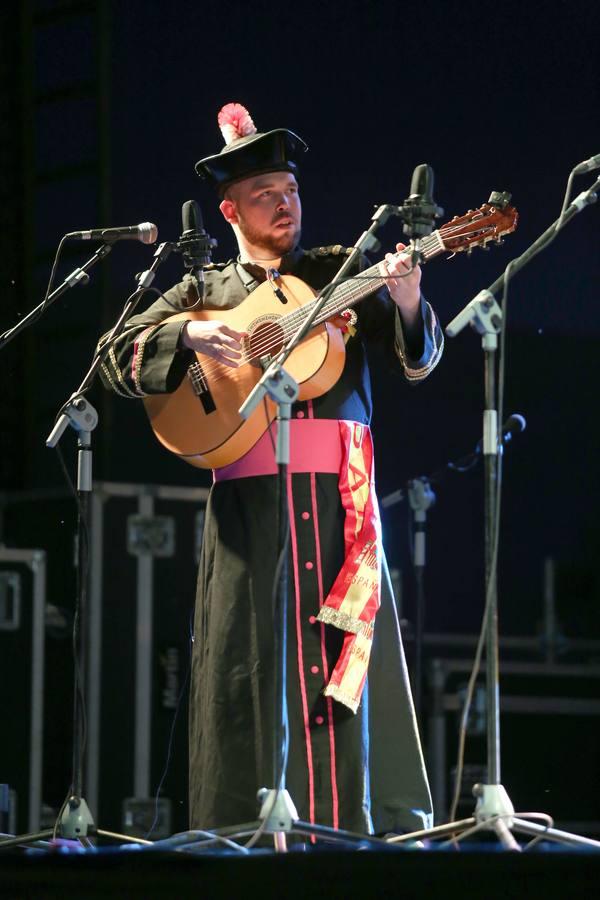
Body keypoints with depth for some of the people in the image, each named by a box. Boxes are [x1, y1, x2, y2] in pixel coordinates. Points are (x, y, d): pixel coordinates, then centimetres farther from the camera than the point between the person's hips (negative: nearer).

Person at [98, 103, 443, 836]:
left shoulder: (340, 274, 14)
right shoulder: (204, 292, 15)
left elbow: (419, 361, 8)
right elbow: (119, 359, 7)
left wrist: (406, 303, -13)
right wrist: (190, 336, -11)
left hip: (338, 492, 0)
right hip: (247, 493, 0)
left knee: (347, 644, -5)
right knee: (250, 655, -3)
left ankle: (361, 817, -4)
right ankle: (253, 825, -1)